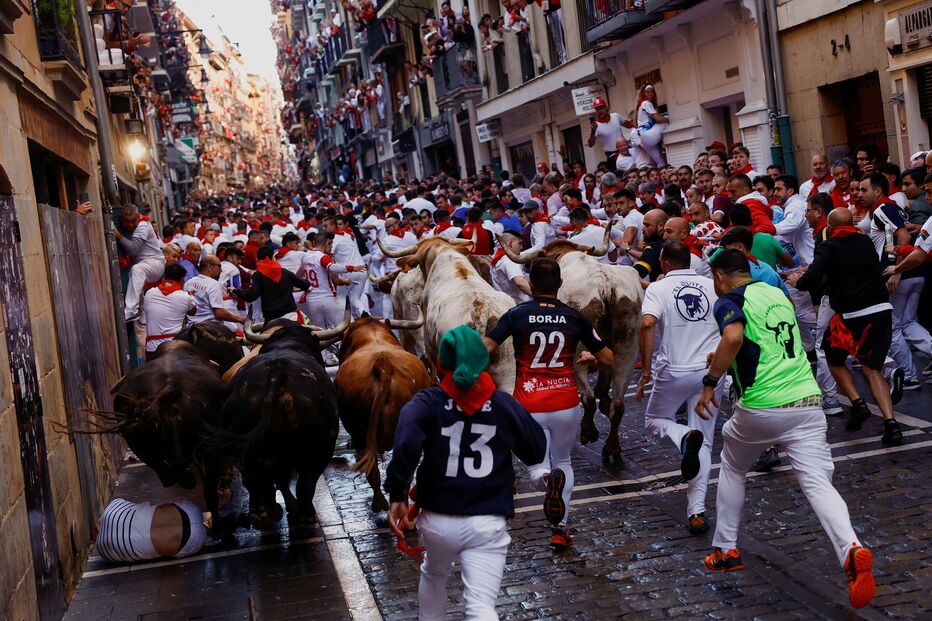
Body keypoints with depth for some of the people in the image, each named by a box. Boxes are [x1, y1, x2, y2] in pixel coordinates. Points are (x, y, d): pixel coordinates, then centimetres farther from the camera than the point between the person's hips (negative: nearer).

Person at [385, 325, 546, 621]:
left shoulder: (428, 403, -3)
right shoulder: (506, 404, 2)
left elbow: (407, 439, -24)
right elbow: (537, 452, 13)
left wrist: (397, 494, -18)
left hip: (438, 520, 1)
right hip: (488, 524, -1)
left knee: (433, 576, 31)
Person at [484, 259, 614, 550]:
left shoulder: (516, 314, -3)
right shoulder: (575, 318, 1)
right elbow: (608, 359, 7)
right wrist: (589, 359, 29)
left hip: (529, 406, -1)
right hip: (566, 404, 1)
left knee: (537, 467, 16)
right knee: (563, 461, 25)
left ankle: (549, 479, -22)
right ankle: (560, 529, 15)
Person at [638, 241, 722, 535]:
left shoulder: (658, 288, -3)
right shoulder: (712, 286, 7)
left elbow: (648, 324, -20)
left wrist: (645, 371, -14)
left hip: (674, 370, -3)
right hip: (712, 369, 3)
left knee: (655, 419, 22)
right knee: (705, 443, 10)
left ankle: (685, 437, -13)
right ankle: (697, 511, -1)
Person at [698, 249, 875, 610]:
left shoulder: (729, 301, -2)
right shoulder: (777, 294, 19)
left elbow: (733, 338, -24)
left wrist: (710, 383, -16)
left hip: (760, 408, -4)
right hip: (808, 400, 4)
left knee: (732, 467, 22)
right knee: (817, 482, -5)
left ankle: (725, 551, 28)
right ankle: (851, 549, -31)